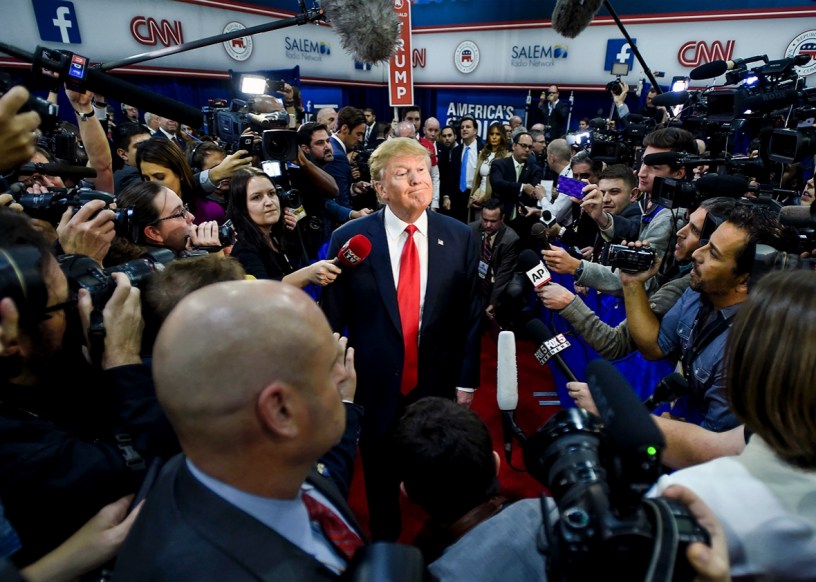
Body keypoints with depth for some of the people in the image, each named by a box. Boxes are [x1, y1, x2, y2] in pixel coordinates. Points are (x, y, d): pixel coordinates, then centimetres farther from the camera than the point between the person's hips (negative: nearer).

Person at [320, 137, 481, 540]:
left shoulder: (460, 238, -5)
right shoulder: (349, 239, -11)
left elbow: (470, 314, 0)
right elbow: (332, 320, -5)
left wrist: (466, 380, 0)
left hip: (439, 384, 2)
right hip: (375, 386, -1)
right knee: (381, 484, 21)